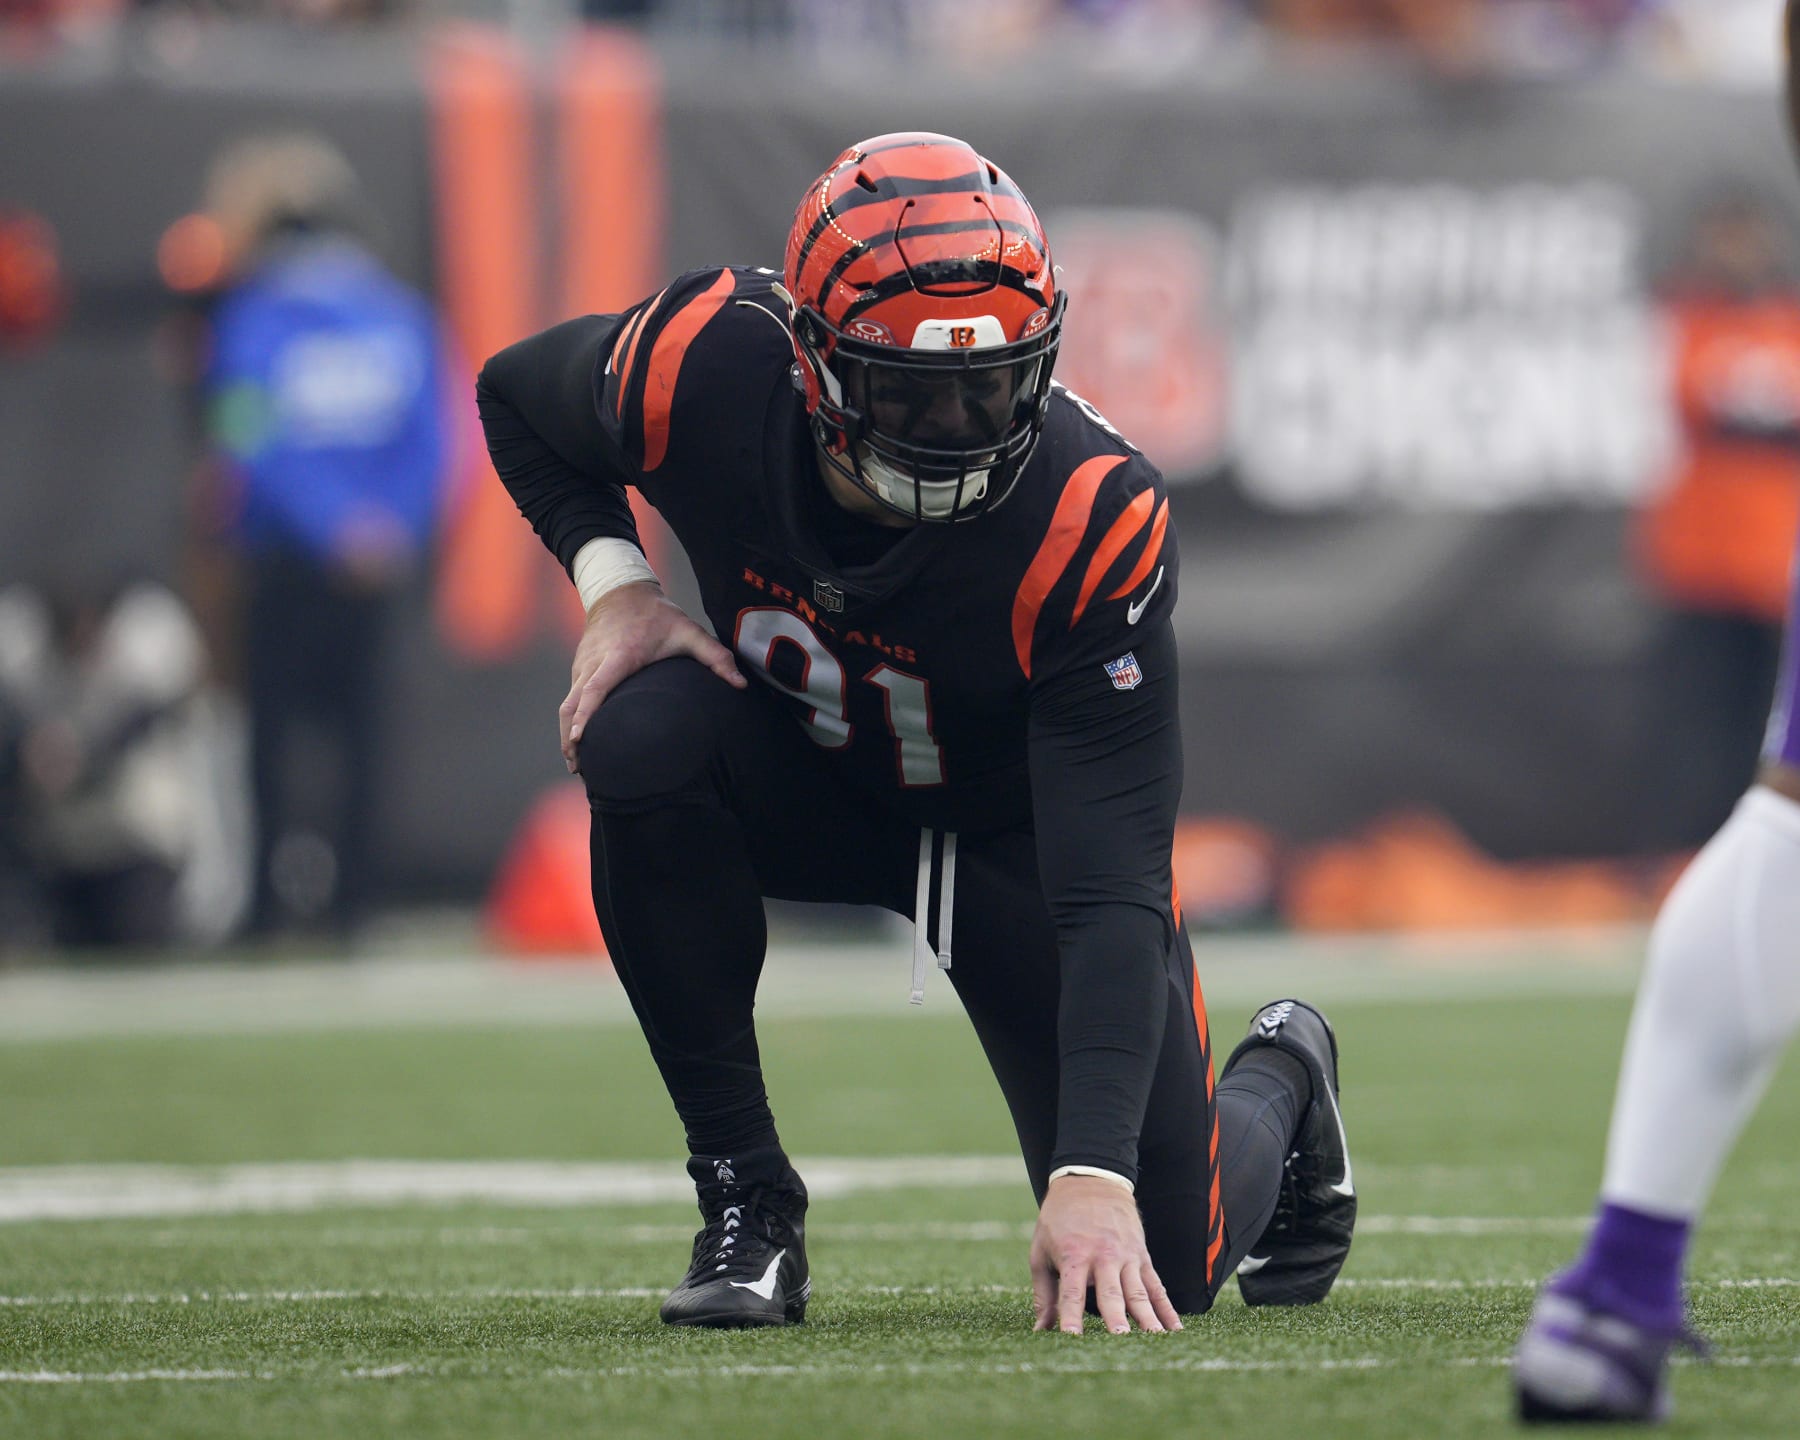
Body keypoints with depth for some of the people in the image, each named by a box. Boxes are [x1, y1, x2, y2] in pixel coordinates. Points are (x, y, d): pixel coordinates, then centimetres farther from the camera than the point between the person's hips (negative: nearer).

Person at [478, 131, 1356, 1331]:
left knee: (1164, 1262, -7)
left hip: (1015, 816, -2)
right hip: (800, 770, 2)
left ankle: (1277, 1082, 33)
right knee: (642, 736, -35)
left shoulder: (1094, 526, -36)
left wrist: (1095, 1176, -48)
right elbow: (519, 394, -3)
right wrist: (615, 584, -21)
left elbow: (1108, 891, -38)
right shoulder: (709, 367, -30)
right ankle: (745, 1202, -19)